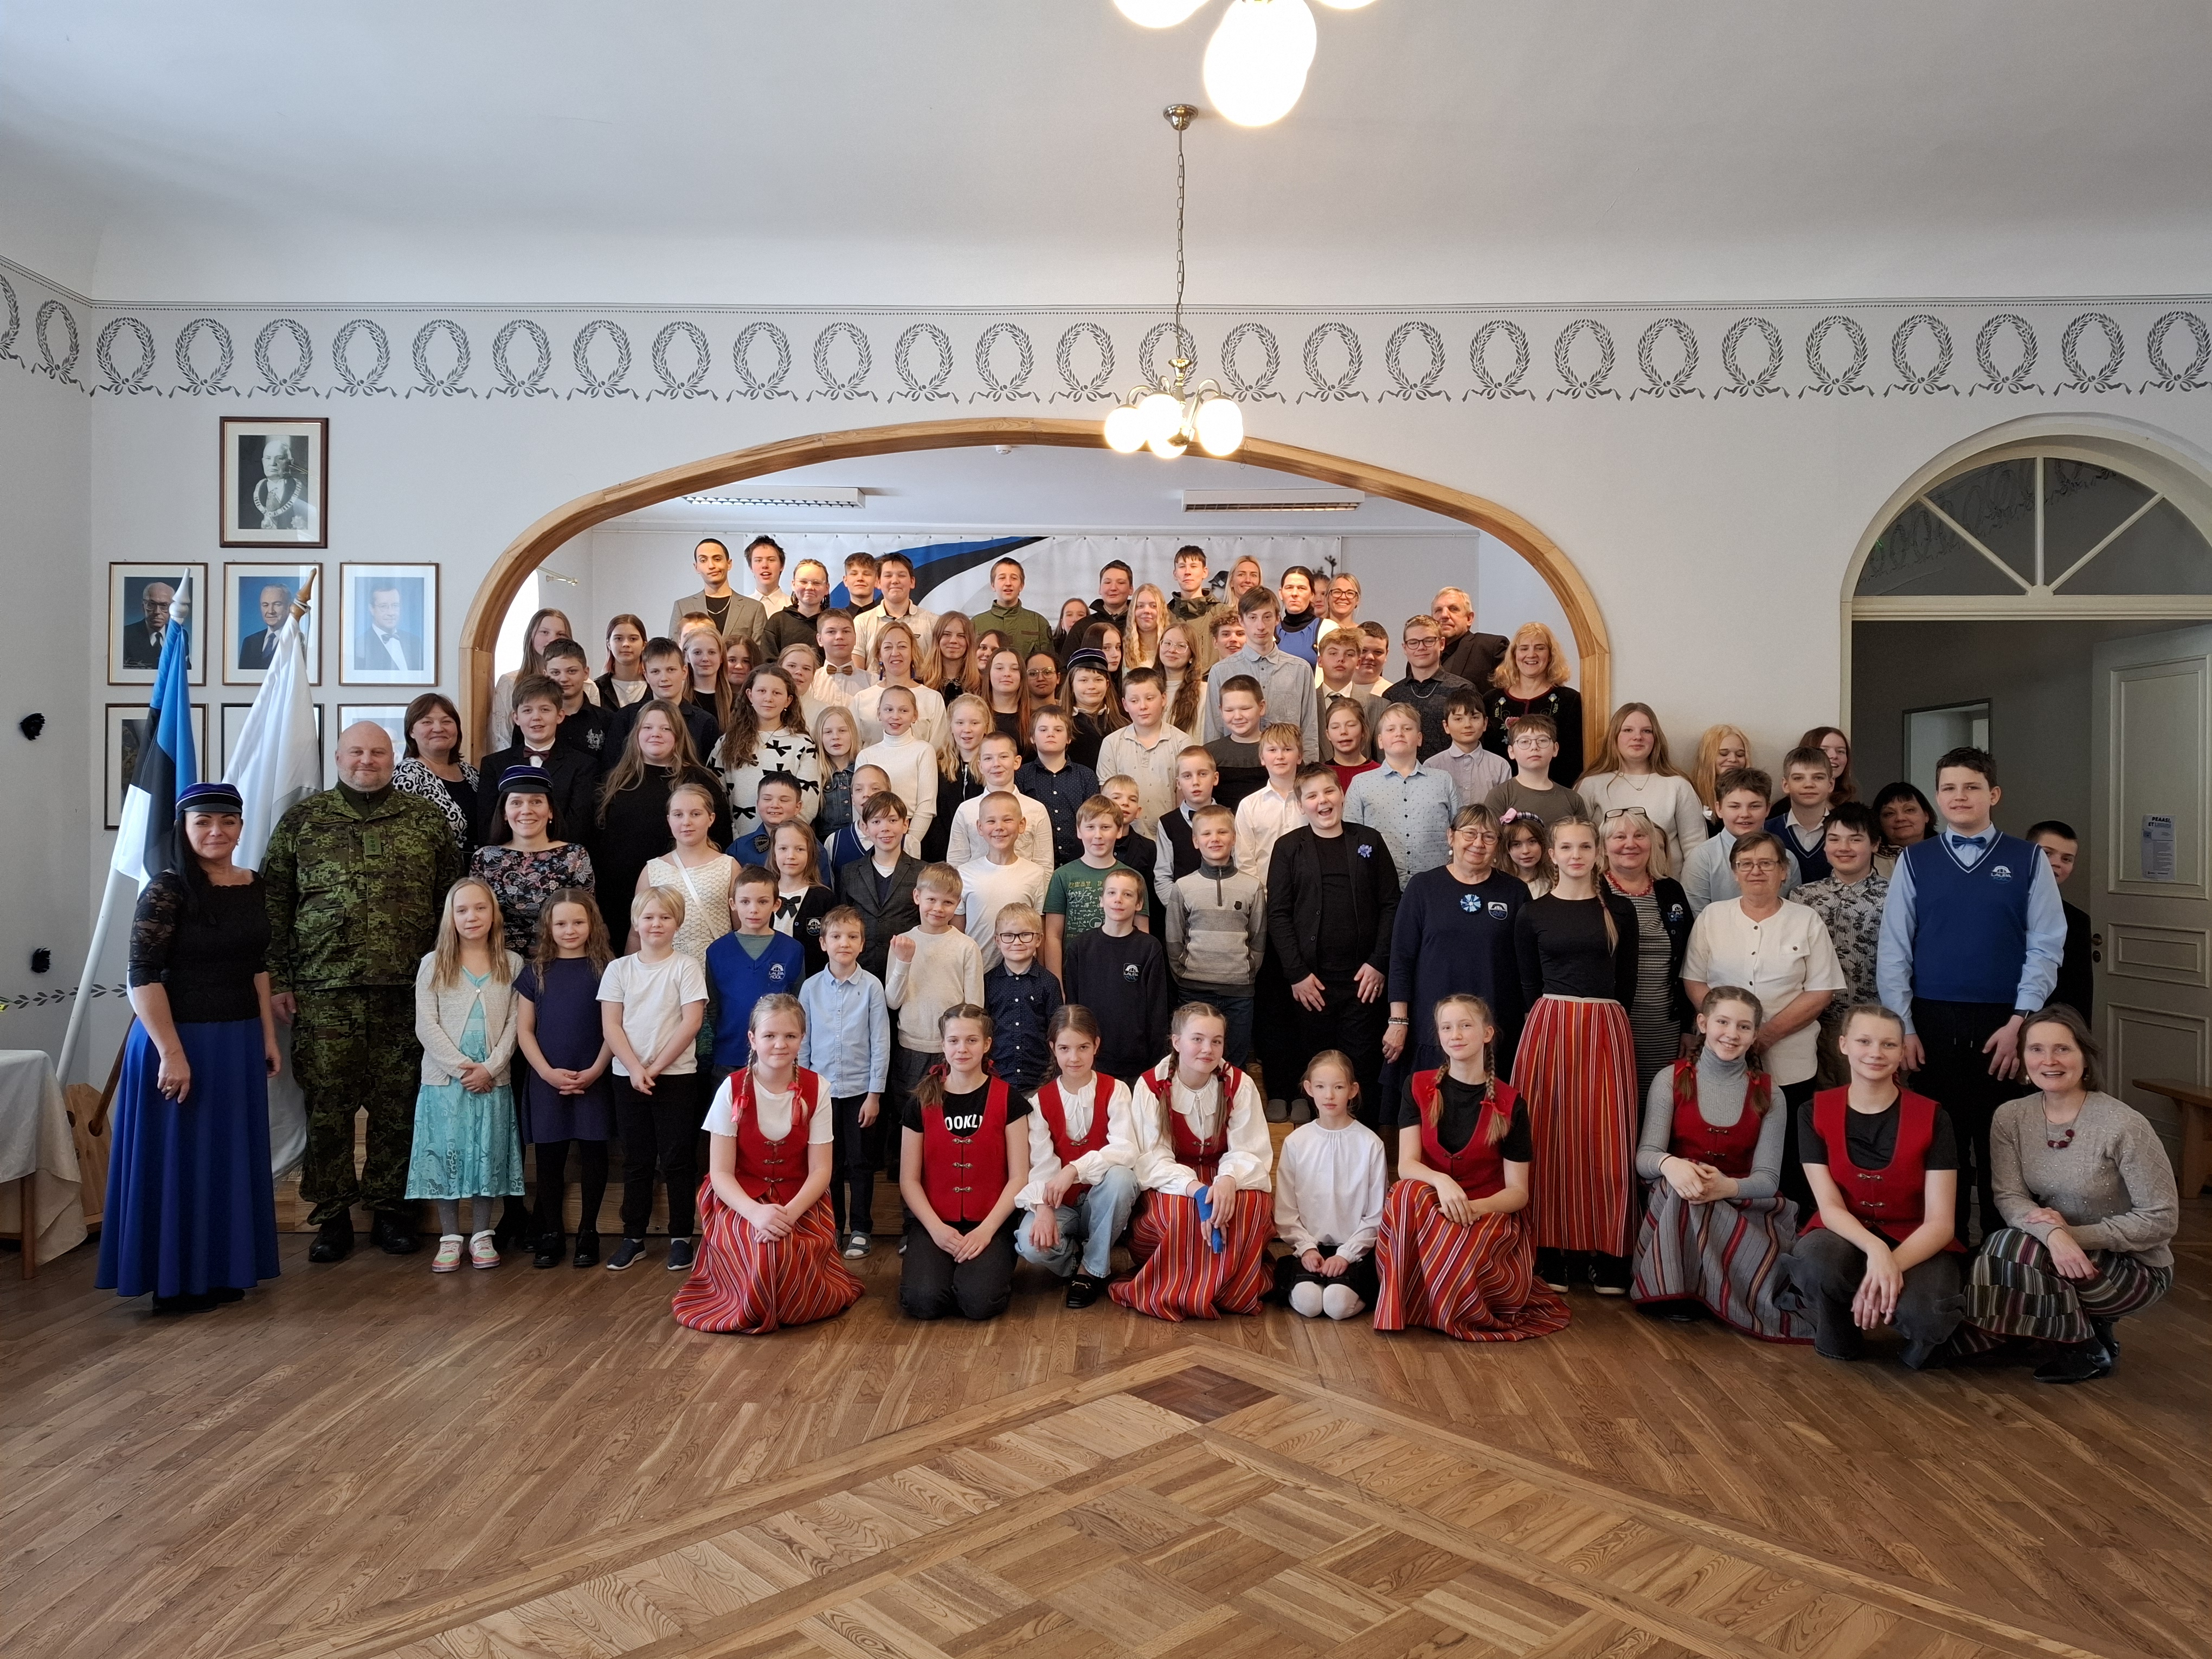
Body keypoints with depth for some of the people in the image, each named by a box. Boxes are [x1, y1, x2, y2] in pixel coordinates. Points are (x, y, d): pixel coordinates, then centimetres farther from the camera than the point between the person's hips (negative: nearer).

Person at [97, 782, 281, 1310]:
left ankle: (221, 1271, 25)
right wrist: (172, 1053, -20)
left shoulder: (253, 887, 6)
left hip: (239, 1042, 6)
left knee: (230, 1158, 13)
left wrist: (268, 1036, 11)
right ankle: (174, 1281, 16)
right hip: (179, 1040, -6)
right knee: (178, 1159, 3)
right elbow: (143, 976, -16)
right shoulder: (166, 891, -12)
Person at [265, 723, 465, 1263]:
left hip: (407, 990, 0)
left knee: (398, 1105, 5)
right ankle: (332, 1214, 15)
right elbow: (274, 903, 8)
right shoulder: (302, 820, 8)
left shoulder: (426, 820, 7)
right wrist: (276, 978, 2)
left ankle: (391, 1207, 18)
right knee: (327, 1105, 3)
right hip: (323, 990, 0)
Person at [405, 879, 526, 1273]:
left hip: (492, 1080, 1)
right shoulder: (434, 964, 1)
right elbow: (426, 1026, -4)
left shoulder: (511, 964, 3)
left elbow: (514, 1023, -1)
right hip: (444, 1079, 0)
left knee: (487, 1154, 5)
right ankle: (449, 1238, 14)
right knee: (445, 1154, 3)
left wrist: (490, 1067, -12)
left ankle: (482, 1235, 17)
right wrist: (461, 1066, -12)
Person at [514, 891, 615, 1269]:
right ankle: (551, 1232, 18)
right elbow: (524, 1030, 4)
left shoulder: (605, 969, 1)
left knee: (592, 1154, 4)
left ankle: (588, 1231, 15)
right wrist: (547, 1072, -8)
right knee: (549, 1157, 6)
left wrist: (595, 1071, -11)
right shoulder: (536, 972, 6)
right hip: (546, 1081, 2)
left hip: (593, 1081, -1)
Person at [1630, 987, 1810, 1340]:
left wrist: (1726, 1187, -30)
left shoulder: (1768, 1095, 4)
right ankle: (1677, 1290, -22)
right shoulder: (1672, 1080, 1)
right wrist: (1669, 1164, -36)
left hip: (1746, 1211, 0)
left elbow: (1768, 1179, -5)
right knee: (1684, 1186, -35)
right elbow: (1645, 1156, -9)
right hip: (1675, 1207, 0)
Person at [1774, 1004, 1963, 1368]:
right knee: (1816, 1261, -37)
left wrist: (1893, 1265, -29)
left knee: (1927, 1317, -34)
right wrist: (1876, 1250, -31)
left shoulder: (1931, 1117, -7)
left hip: (1915, 1243, 0)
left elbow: (1940, 1221, -11)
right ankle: (1837, 1337, -3)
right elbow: (1830, 1206, -10)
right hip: (1844, 1234, 0)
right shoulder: (1814, 1112, -4)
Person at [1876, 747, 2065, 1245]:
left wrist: (2019, 1023, -8)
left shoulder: (2029, 861, 4)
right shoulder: (1914, 861, 6)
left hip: (2004, 1026, -1)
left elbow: (2046, 947, 0)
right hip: (1932, 1024, 1)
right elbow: (1893, 949, 3)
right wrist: (1902, 1027, -3)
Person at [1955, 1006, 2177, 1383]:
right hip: (2052, 1251, 5)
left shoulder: (2124, 1126, -19)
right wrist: (2053, 1233, -34)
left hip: (2135, 1267, -5)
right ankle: (2085, 1322, 6)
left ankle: (2087, 1350, -6)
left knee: (2013, 1247, -29)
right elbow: (2009, 1197, -12)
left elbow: (2162, 1219, -15)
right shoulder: (2010, 1118, -5)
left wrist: (2075, 1235, -22)